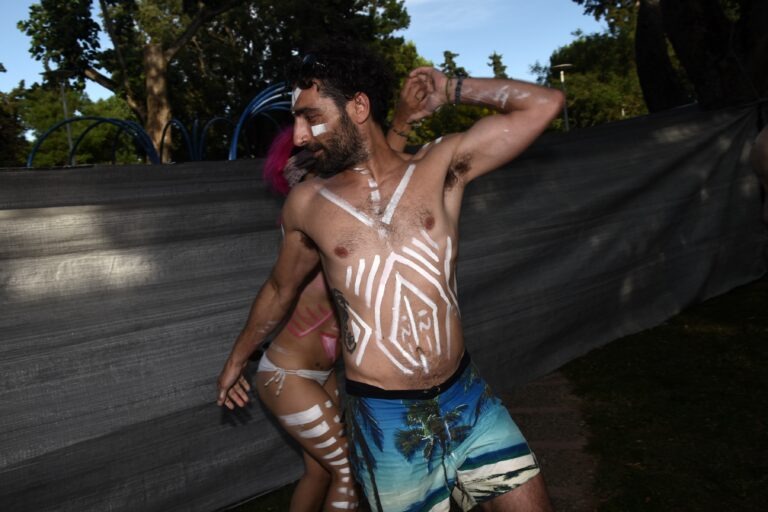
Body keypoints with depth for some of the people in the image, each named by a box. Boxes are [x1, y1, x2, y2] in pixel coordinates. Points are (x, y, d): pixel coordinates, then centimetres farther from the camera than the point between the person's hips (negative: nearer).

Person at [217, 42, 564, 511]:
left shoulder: (439, 166, -2)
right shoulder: (307, 204, 0)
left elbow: (545, 104, -2)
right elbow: (280, 289, 17)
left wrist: (452, 91, 4)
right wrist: (237, 359, 29)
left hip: (469, 400, 1)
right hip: (386, 420, 0)